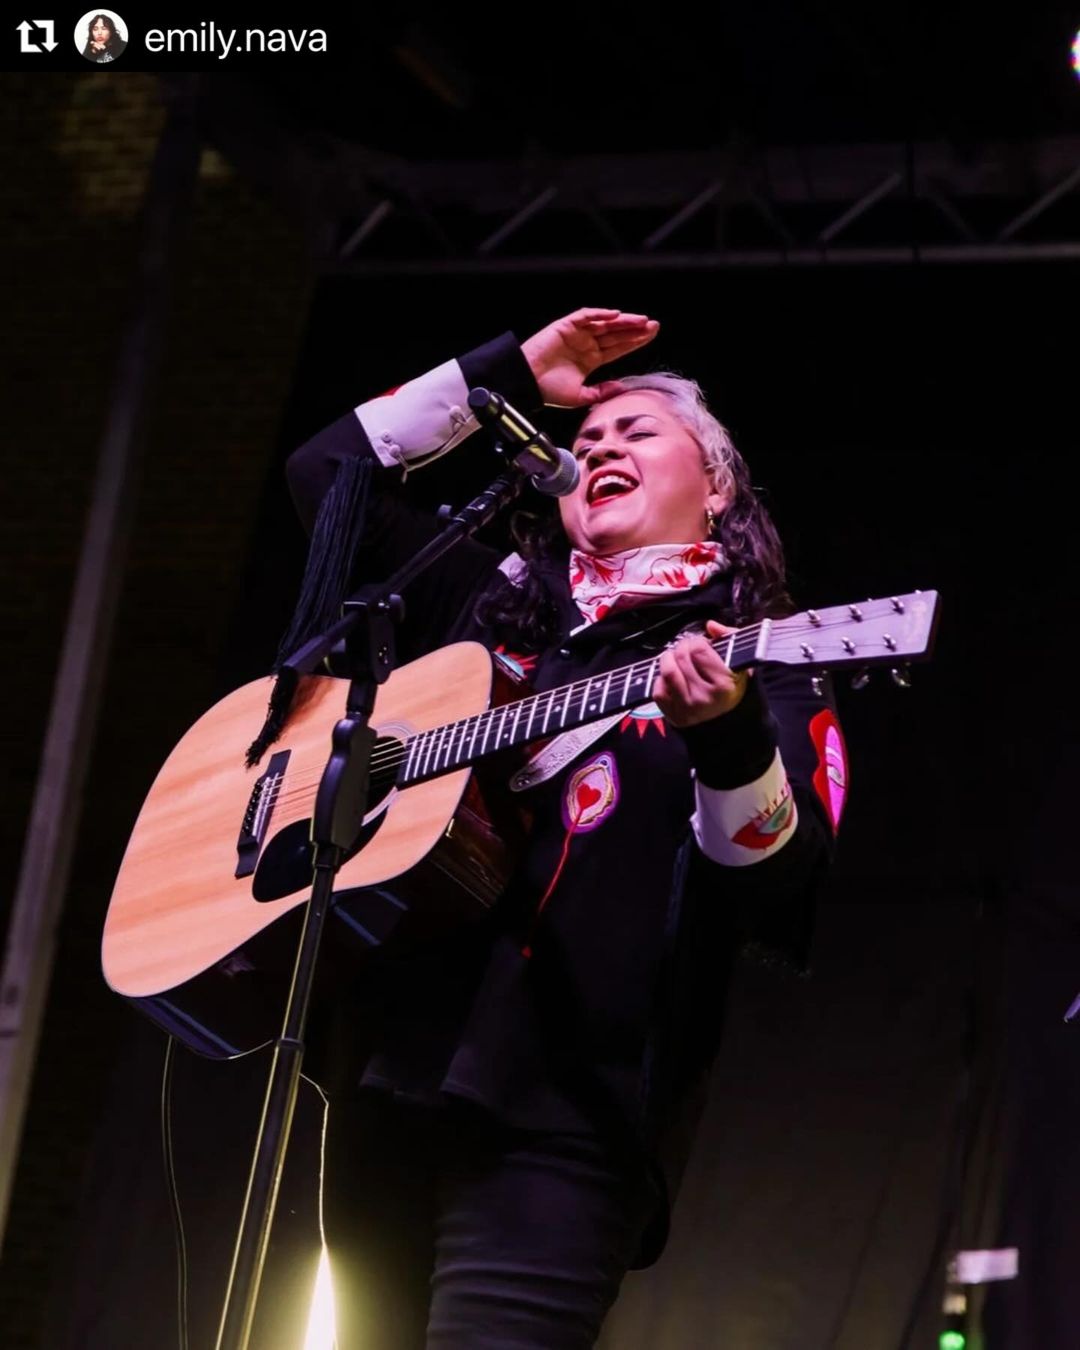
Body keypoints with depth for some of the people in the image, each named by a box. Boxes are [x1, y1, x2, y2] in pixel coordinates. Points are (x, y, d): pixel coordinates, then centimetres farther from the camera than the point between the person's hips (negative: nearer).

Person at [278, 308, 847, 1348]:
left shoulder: (761, 664, 7)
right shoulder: (494, 600, 22)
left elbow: (787, 901, -7)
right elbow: (329, 472, 22)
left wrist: (730, 738, -25)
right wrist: (505, 376, 20)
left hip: (559, 1105, -6)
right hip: (383, 1065, 6)